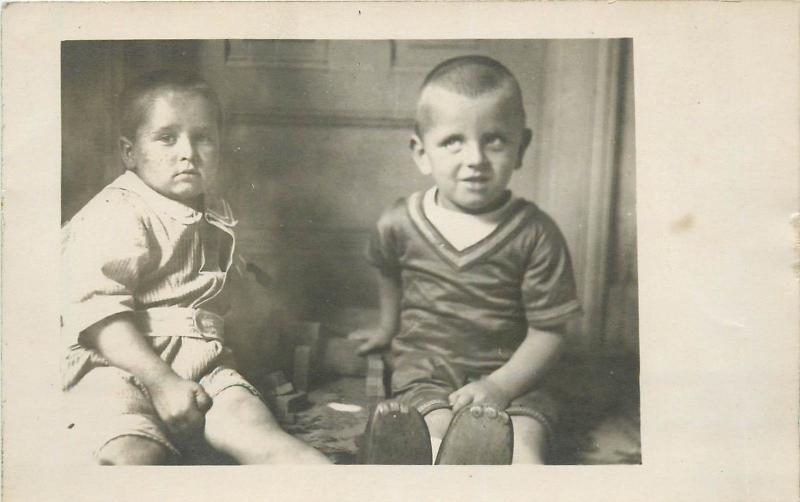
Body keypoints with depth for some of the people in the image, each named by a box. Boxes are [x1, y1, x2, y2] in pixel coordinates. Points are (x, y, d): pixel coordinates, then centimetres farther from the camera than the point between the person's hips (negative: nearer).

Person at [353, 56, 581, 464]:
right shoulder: (399, 224, -2)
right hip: (424, 370, 1)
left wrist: (500, 386, -17)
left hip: (509, 373, 0)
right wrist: (389, 326, 35)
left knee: (527, 445, -26)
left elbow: (548, 331, -5)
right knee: (441, 429, -29)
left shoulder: (535, 233, -8)